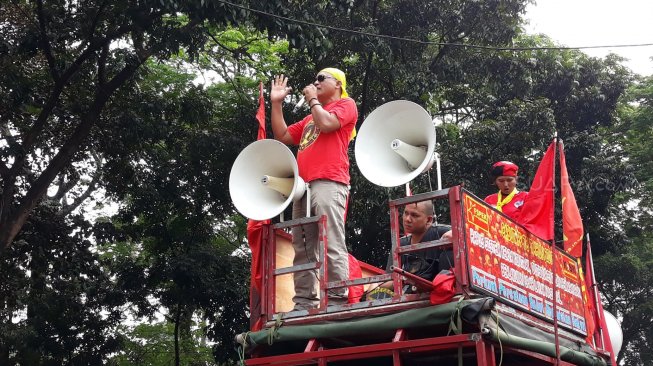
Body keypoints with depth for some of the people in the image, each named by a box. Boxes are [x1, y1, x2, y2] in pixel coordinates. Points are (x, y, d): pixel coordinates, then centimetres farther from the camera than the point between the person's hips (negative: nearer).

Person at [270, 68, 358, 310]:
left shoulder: (346, 104, 10)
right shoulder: (310, 118, 33)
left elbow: (326, 123, -9)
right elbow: (282, 136, 28)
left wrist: (312, 100, 7)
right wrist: (276, 103, 26)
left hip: (328, 183, -8)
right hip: (304, 186, 8)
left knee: (332, 245, -16)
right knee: (303, 249, 1)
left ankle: (337, 301, -19)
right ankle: (304, 302, 0)